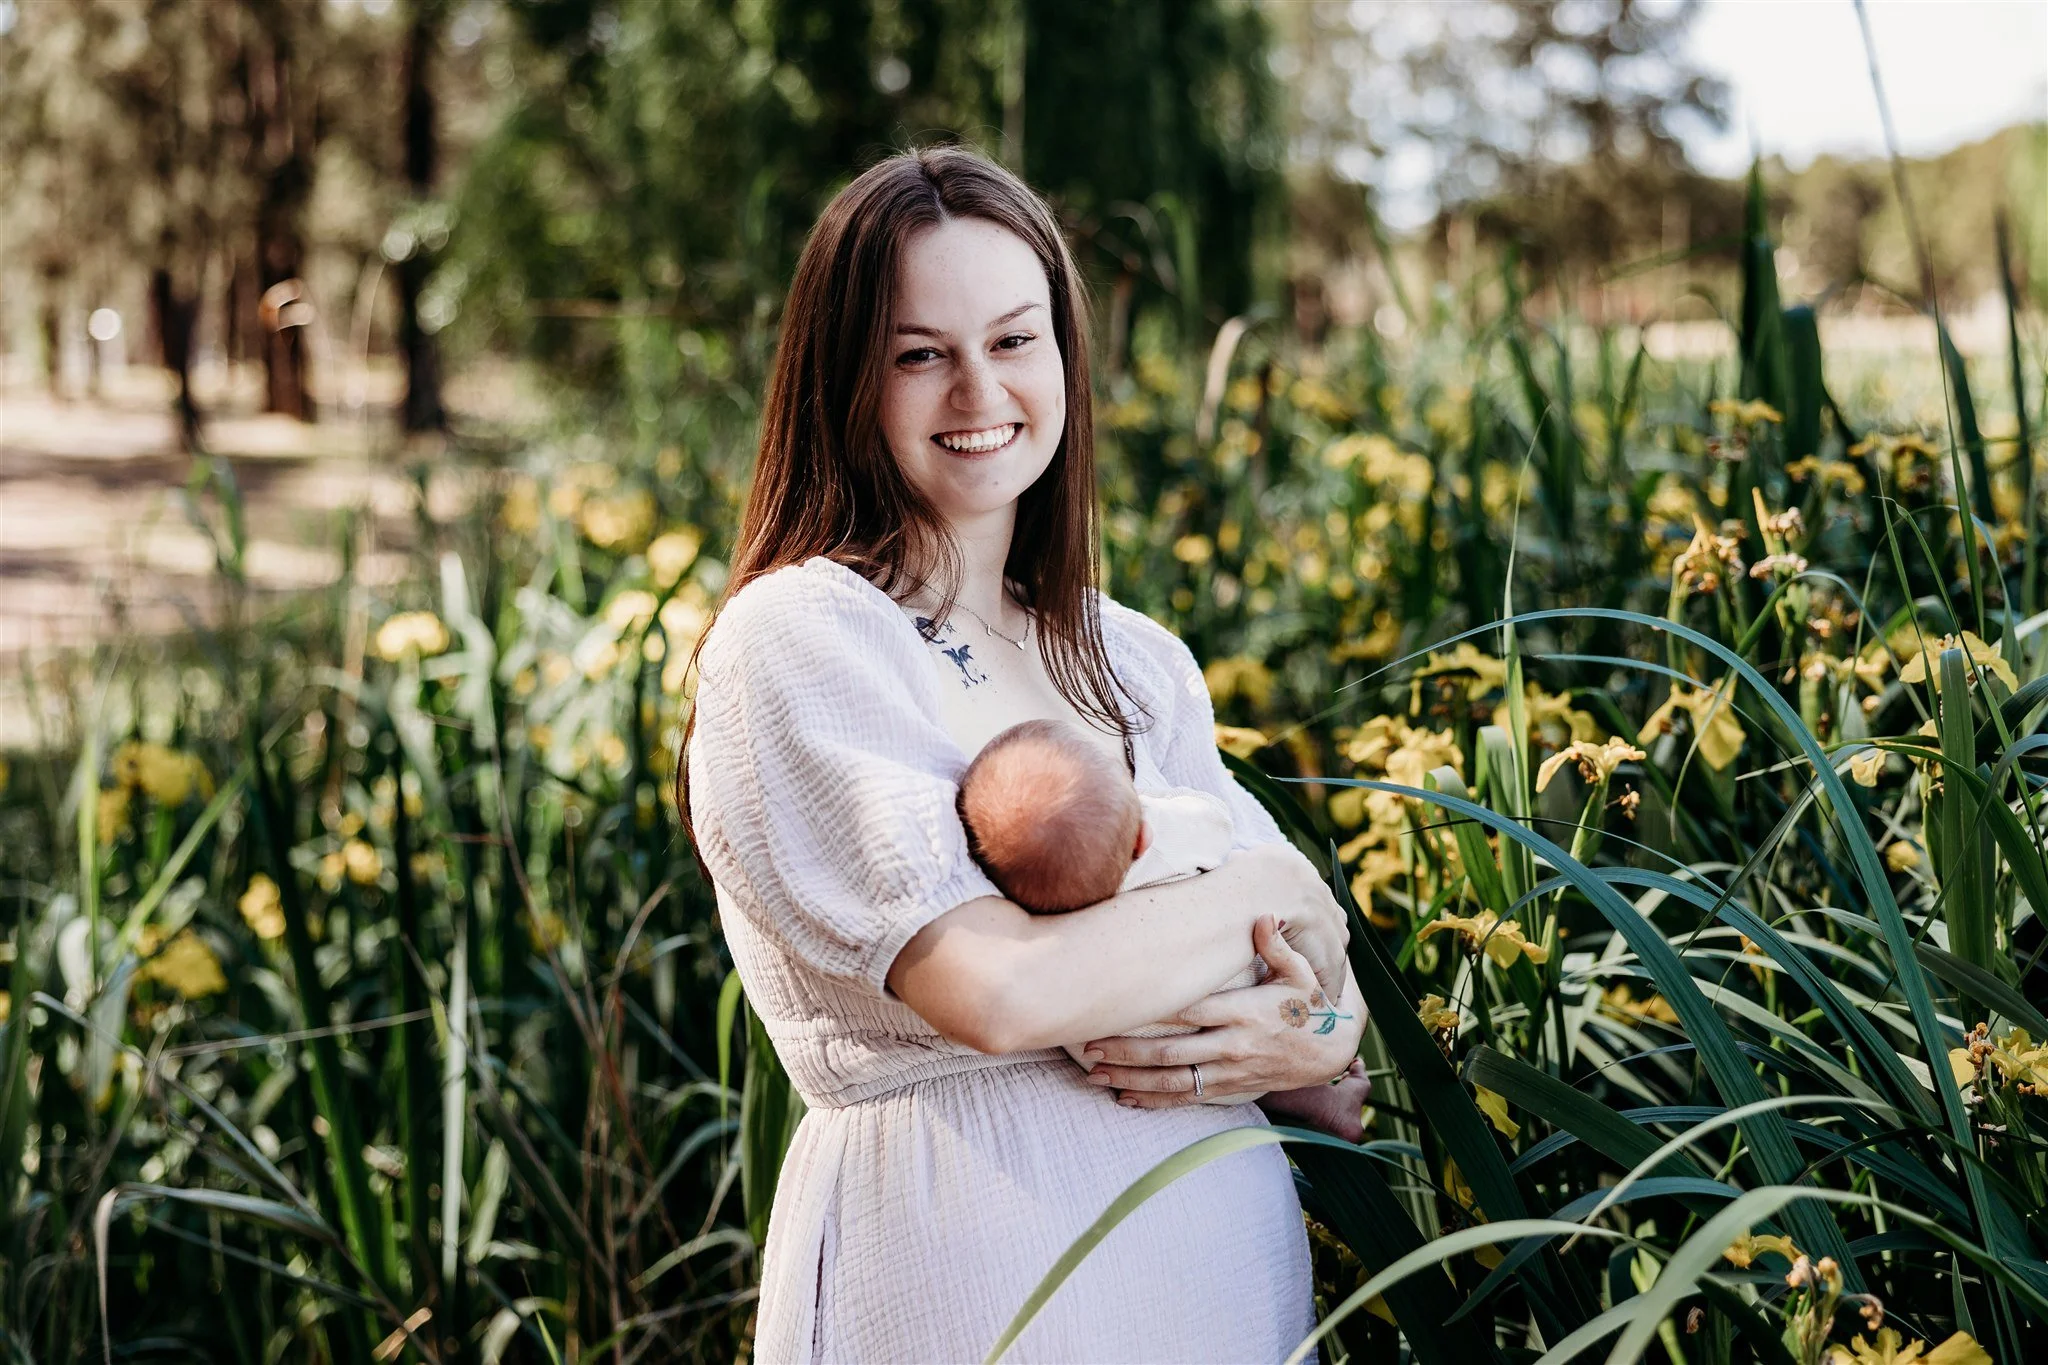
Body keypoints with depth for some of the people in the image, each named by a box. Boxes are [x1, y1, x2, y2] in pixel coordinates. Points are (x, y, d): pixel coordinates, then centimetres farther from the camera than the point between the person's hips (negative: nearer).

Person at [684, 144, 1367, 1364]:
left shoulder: (1136, 661, 8)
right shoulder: (797, 636, -12)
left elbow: (1322, 975, 8)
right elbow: (998, 989, -23)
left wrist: (1314, 1042, -15)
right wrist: (1266, 885, -9)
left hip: (1230, 1237, 6)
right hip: (959, 1250, -6)